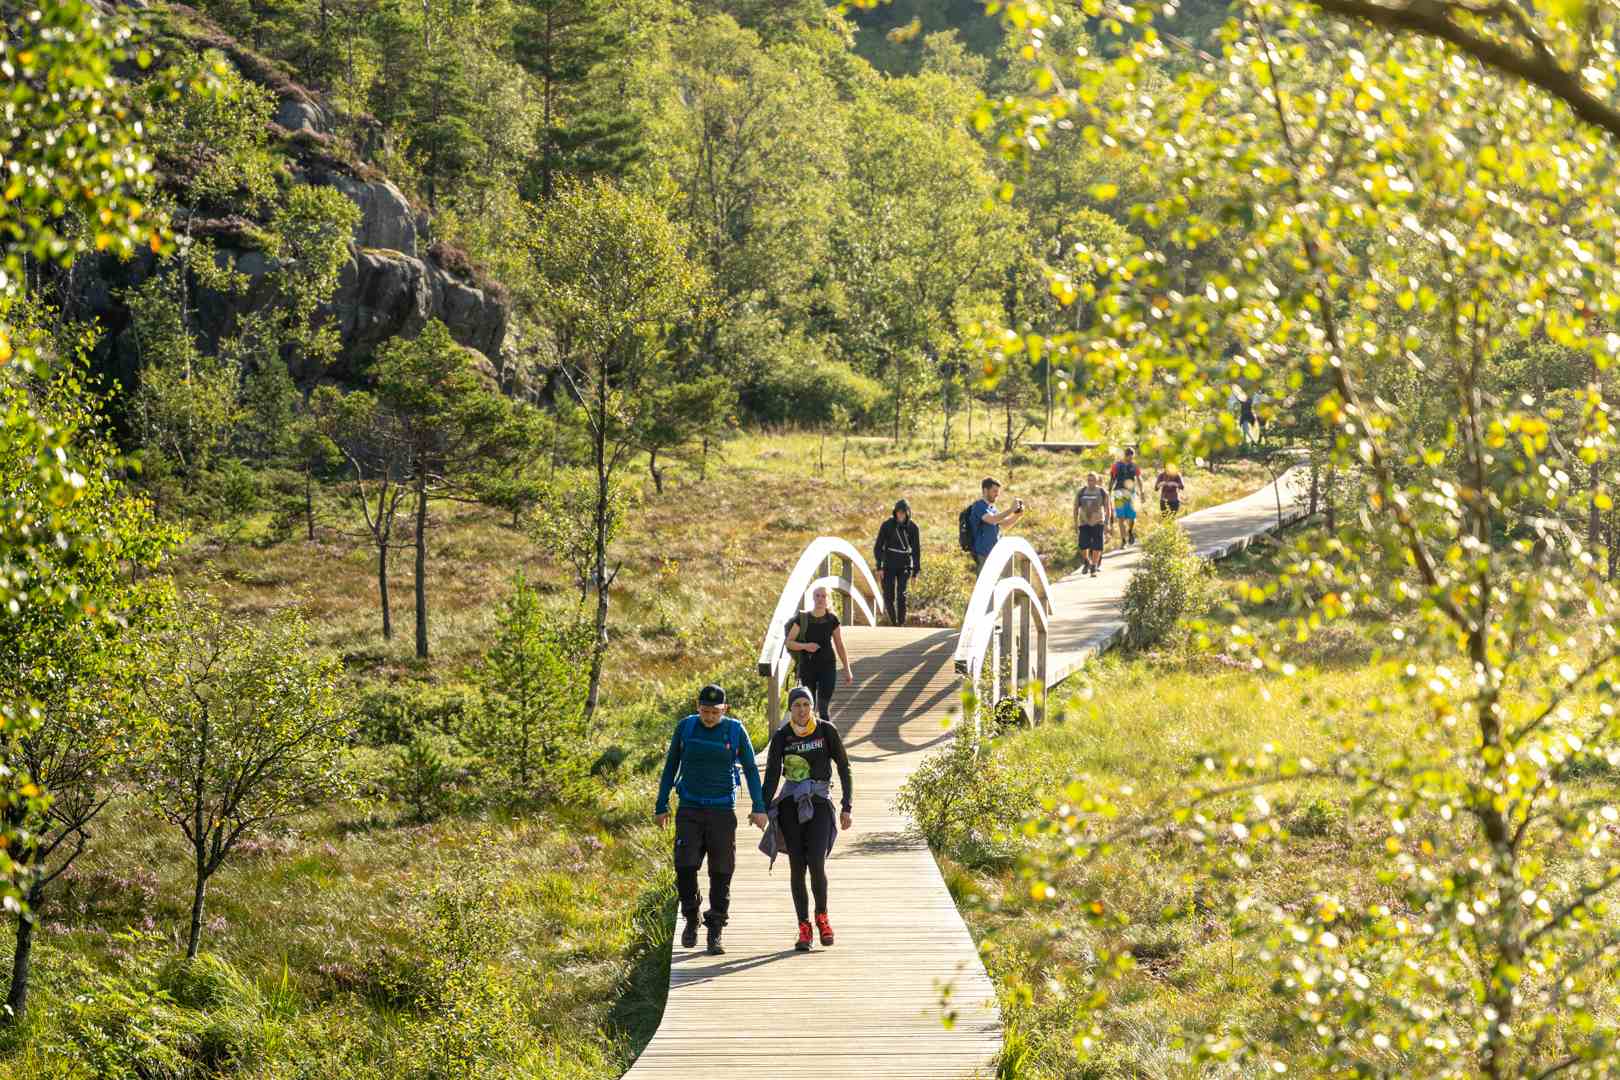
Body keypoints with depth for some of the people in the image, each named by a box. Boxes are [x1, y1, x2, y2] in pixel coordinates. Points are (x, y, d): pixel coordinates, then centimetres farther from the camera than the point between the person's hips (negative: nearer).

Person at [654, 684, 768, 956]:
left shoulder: (735, 730, -2)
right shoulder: (685, 727, 1)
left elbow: (751, 770, 4)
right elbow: (670, 767, 10)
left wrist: (758, 808, -4)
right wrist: (661, 806, 9)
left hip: (722, 811, 0)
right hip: (689, 810, 0)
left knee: (721, 873, 0)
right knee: (685, 865, -12)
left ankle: (715, 933, 8)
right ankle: (691, 919, 10)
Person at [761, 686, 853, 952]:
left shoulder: (827, 731, -1)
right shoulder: (781, 736, 2)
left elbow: (844, 768, 5)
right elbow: (771, 776, 2)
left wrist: (846, 807, 1)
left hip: (819, 803, -1)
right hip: (790, 805, 1)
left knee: (816, 864, -14)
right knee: (797, 867, -1)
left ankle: (821, 917, 10)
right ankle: (803, 927, 7)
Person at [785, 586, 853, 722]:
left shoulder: (832, 620, 0)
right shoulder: (802, 619, -2)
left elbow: (840, 646, 7)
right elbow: (789, 642, 0)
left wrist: (847, 670, 7)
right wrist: (805, 646, -19)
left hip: (827, 667, -1)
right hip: (807, 668, 1)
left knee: (824, 709, -8)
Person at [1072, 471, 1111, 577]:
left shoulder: (1102, 493, -1)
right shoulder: (1080, 492, 3)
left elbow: (1108, 509, 1)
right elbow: (1076, 508, 9)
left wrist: (1107, 524, -6)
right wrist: (1076, 523, 3)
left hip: (1098, 523, -1)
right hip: (1084, 523, 1)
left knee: (1097, 546, -5)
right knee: (1083, 545, -6)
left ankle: (1094, 567, 6)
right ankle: (1086, 562, 21)